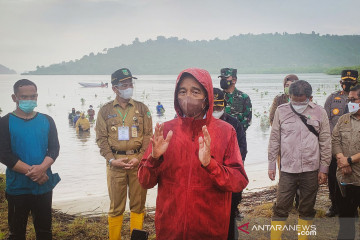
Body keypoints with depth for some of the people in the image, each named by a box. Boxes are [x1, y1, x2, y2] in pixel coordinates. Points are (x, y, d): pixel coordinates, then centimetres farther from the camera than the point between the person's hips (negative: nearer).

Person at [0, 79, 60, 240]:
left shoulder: (47, 121, 5)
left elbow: (54, 148, 0)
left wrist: (42, 168, -19)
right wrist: (31, 171, -18)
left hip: (43, 186, 2)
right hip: (17, 188, -2)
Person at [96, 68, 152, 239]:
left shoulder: (142, 109, 7)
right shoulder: (105, 110, 6)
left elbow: (148, 136, 4)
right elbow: (101, 138, 3)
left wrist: (139, 158, -9)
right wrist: (112, 160, -9)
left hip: (138, 162, 1)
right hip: (115, 162, 0)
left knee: (138, 204, 7)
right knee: (116, 206, 5)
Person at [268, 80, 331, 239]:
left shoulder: (319, 112, 0)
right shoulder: (281, 111, 0)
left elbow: (325, 143, 4)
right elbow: (274, 140, 5)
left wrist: (324, 168, 2)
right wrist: (271, 165, 4)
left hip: (311, 170, 1)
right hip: (287, 169, 0)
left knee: (307, 209, 12)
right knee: (281, 208, 2)